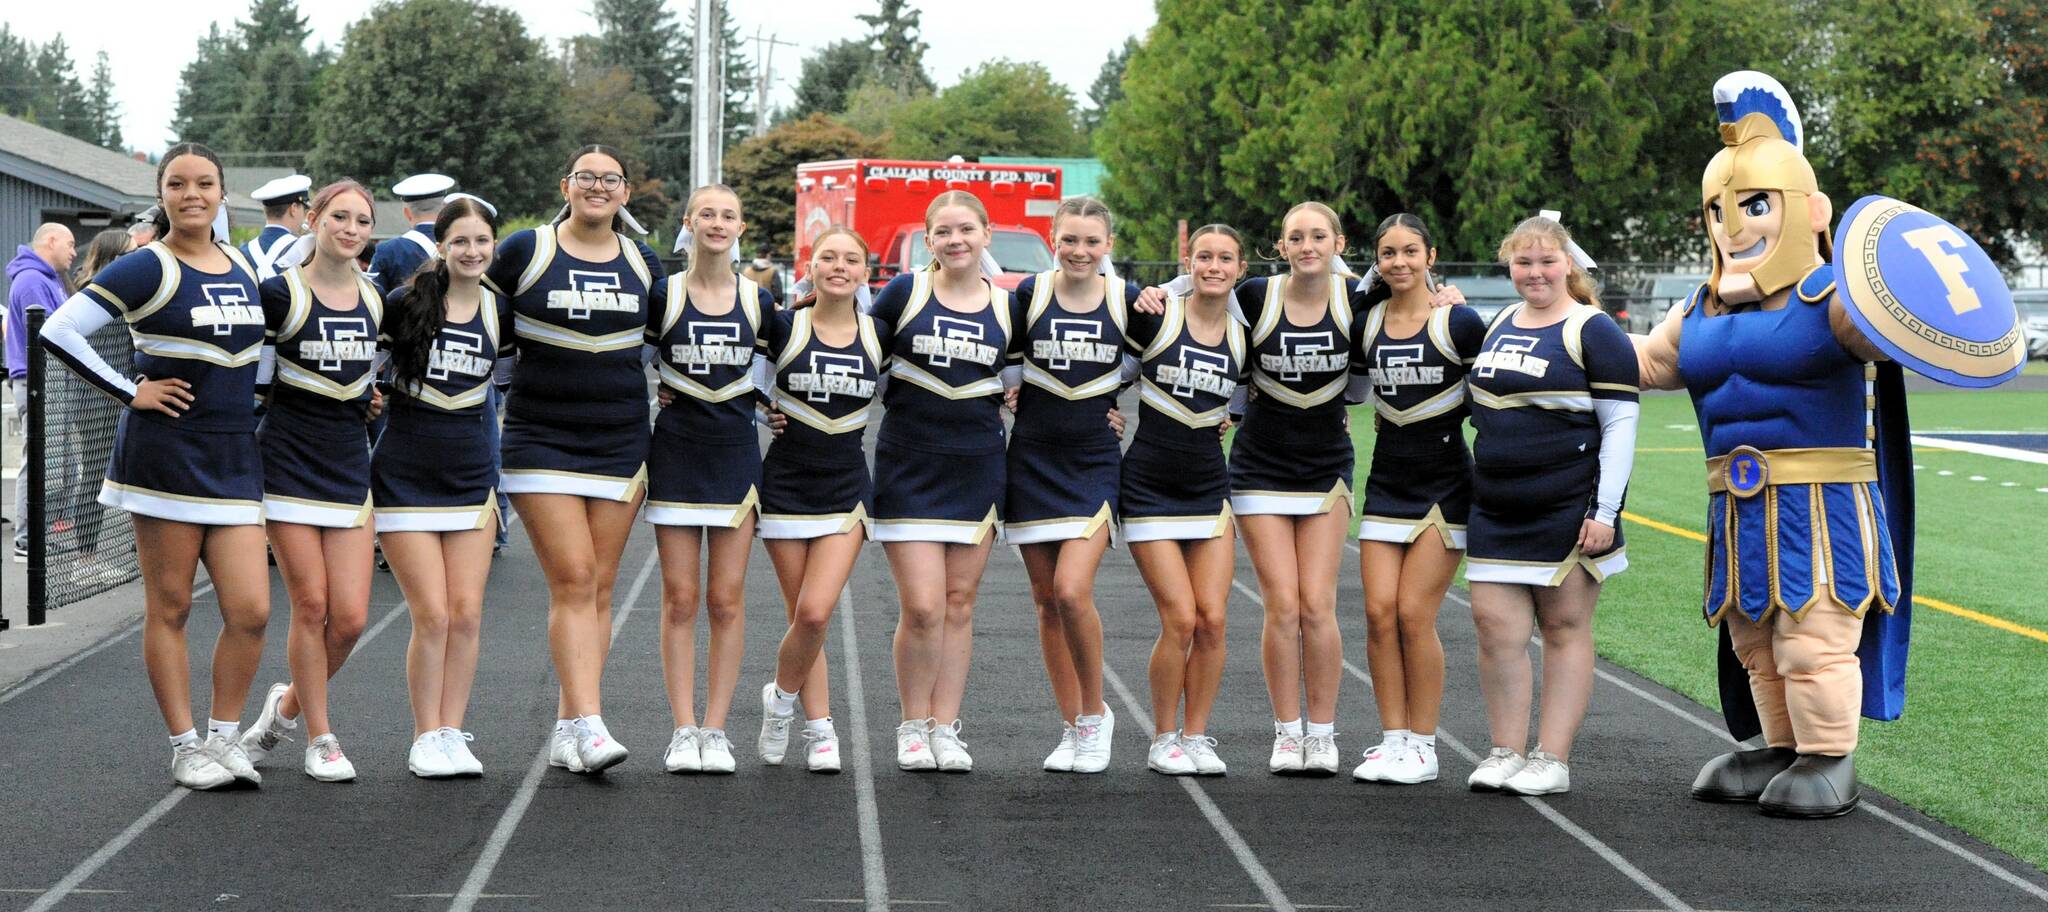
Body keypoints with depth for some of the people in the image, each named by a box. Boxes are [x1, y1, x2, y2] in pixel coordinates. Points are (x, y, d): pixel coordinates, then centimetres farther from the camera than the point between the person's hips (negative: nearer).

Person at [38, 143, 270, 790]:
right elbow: (58, 331, -12)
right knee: (169, 608, 1)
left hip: (235, 457, 5)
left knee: (250, 610, -3)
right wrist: (129, 394, -11)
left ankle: (225, 738, 12)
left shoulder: (243, 269, 12)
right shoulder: (148, 270, -7)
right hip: (165, 453, -5)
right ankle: (185, 748, 10)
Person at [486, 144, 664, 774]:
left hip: (620, 440, 4)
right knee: (573, 579, -13)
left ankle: (567, 725, 11)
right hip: (542, 436, -4)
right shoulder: (525, 251, -1)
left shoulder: (644, 263, 8)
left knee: (599, 586, 4)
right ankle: (589, 725, -18)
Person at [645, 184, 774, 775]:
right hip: (676, 454, -1)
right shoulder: (662, 297, -2)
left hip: (736, 453, 1)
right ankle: (683, 731, 3)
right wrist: (649, 394, -1)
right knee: (680, 599, -1)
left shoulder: (757, 302, 4)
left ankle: (715, 729, 6)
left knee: (727, 599, 1)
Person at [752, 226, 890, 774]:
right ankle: (819, 729, 15)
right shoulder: (783, 328, -5)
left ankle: (782, 697, 12)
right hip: (787, 483, -1)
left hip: (848, 488, 1)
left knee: (816, 612, -13)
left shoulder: (879, 337, 2)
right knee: (805, 617, 2)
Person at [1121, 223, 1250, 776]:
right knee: (1180, 620, -10)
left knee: (1212, 621, -4)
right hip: (1149, 486, -3)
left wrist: (1232, 419, 8)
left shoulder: (1243, 340, 5)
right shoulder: (1155, 319, -7)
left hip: (1209, 486, 4)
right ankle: (1163, 740, 6)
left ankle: (1196, 737, 11)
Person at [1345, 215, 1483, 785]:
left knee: (1414, 615, -8)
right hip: (1386, 482, 4)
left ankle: (1423, 745, 3)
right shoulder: (1367, 322, 6)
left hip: (1445, 486, -4)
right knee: (1379, 612, -4)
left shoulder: (1458, 323, -8)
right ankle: (1393, 738, 5)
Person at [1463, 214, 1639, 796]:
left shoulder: (1592, 332, -6)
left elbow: (1620, 423, -10)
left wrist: (1605, 511, -15)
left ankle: (1553, 760, 6)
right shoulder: (1499, 326, 13)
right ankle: (1506, 753, 9)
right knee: (1495, 624, 0)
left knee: (1565, 627, 2)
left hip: (1570, 508, -6)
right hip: (1496, 508, 6)